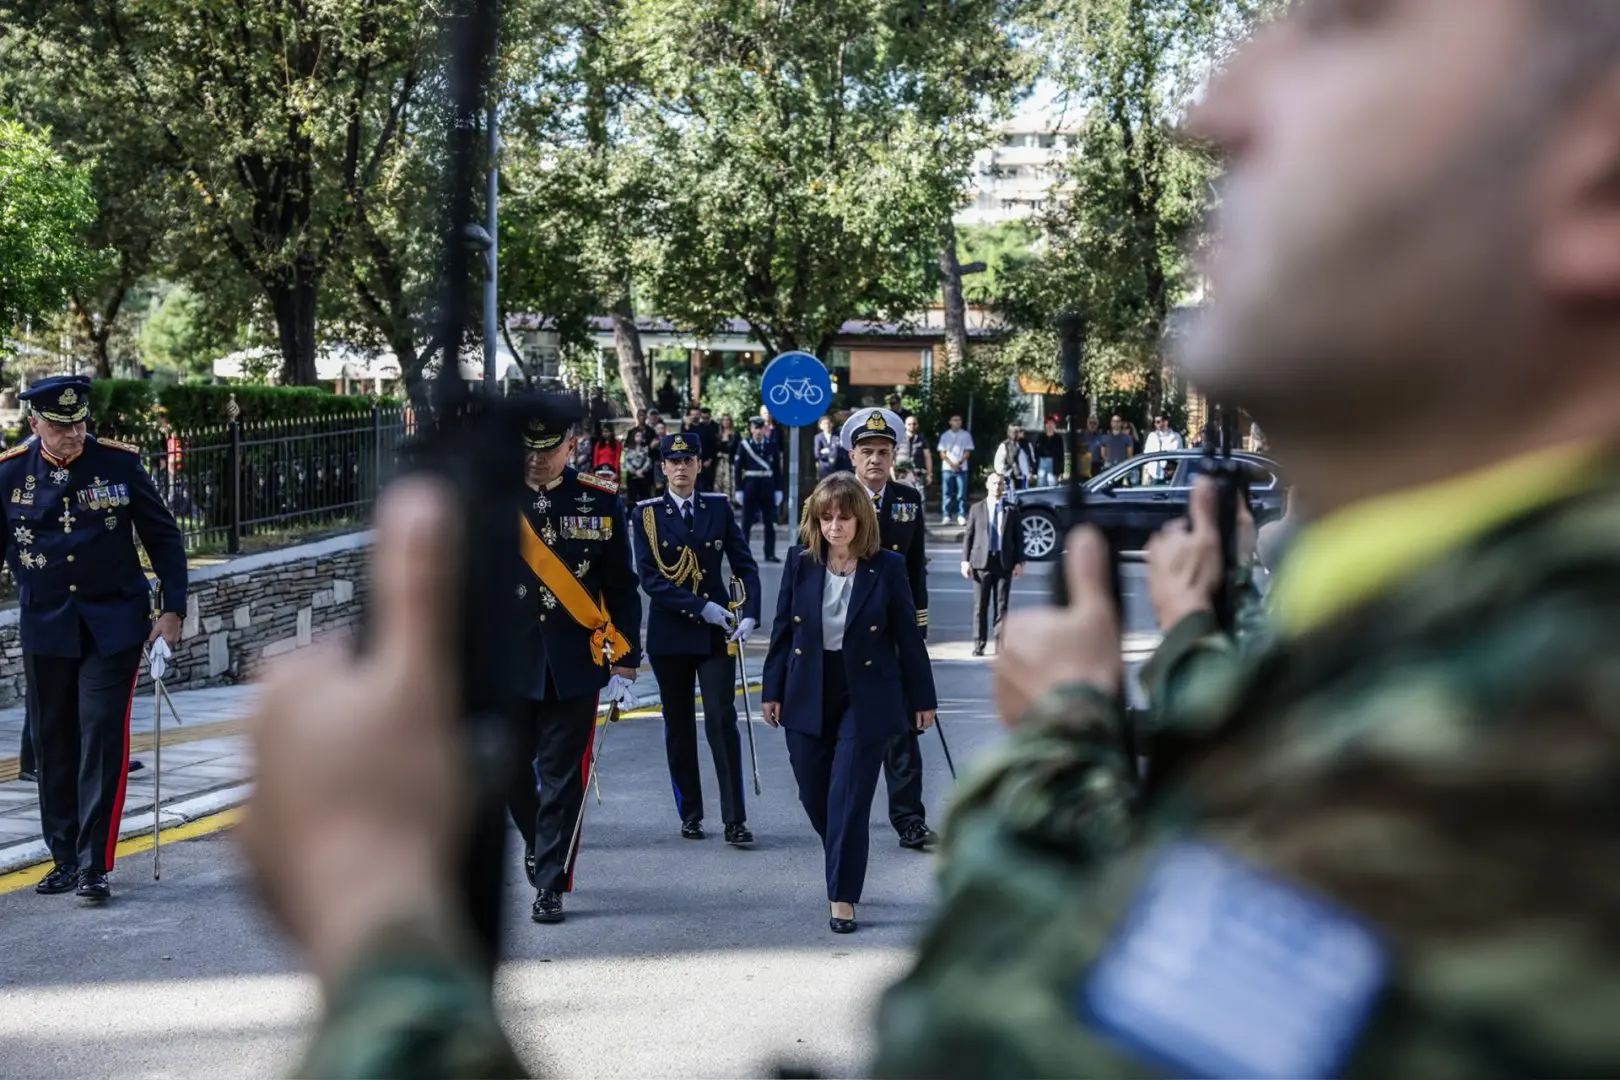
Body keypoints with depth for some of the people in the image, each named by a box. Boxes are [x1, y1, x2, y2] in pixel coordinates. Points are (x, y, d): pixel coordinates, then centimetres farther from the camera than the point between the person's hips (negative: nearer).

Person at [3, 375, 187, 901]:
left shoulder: (120, 463, -5)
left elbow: (164, 537, 3)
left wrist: (172, 610, -2)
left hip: (114, 624, -2)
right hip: (45, 626, 2)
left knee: (103, 734, -9)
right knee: (52, 741, 8)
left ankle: (95, 865, -7)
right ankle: (64, 858, 20)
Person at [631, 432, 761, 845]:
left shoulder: (718, 507, 4)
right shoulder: (647, 514, -1)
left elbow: (744, 565, 2)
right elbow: (649, 578, -8)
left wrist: (750, 615, -13)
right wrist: (701, 606, -16)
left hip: (716, 631, 0)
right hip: (670, 632, 0)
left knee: (722, 719, -8)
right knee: (679, 725, 8)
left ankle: (735, 819, -7)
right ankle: (690, 814, 19)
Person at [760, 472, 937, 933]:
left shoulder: (887, 567, -7)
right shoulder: (800, 562, -1)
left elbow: (908, 636, -2)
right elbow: (782, 628, 5)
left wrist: (922, 699, 1)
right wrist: (773, 690, 5)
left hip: (866, 698, -3)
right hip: (808, 697, 3)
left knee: (849, 799, -6)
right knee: (814, 796, 10)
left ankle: (843, 898, 1)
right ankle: (844, 871, 35)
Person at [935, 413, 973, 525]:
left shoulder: (966, 435, 5)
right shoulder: (945, 435, 7)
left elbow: (967, 452, 4)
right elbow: (942, 453, 4)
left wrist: (959, 463, -11)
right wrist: (951, 464, -10)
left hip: (962, 468, -1)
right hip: (947, 468, 1)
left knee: (962, 494, -3)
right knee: (947, 493, 0)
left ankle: (961, 516, -1)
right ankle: (947, 516, 3)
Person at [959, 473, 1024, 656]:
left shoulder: (1012, 510, 7)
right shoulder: (977, 509, 6)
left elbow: (1019, 537, 7)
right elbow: (968, 536, 5)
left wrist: (1019, 562, -1)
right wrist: (965, 560, -3)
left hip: (1005, 563, 0)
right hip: (982, 562, 0)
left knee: (1002, 607, 3)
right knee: (980, 607, 1)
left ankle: (1000, 645, 7)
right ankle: (978, 645, 6)